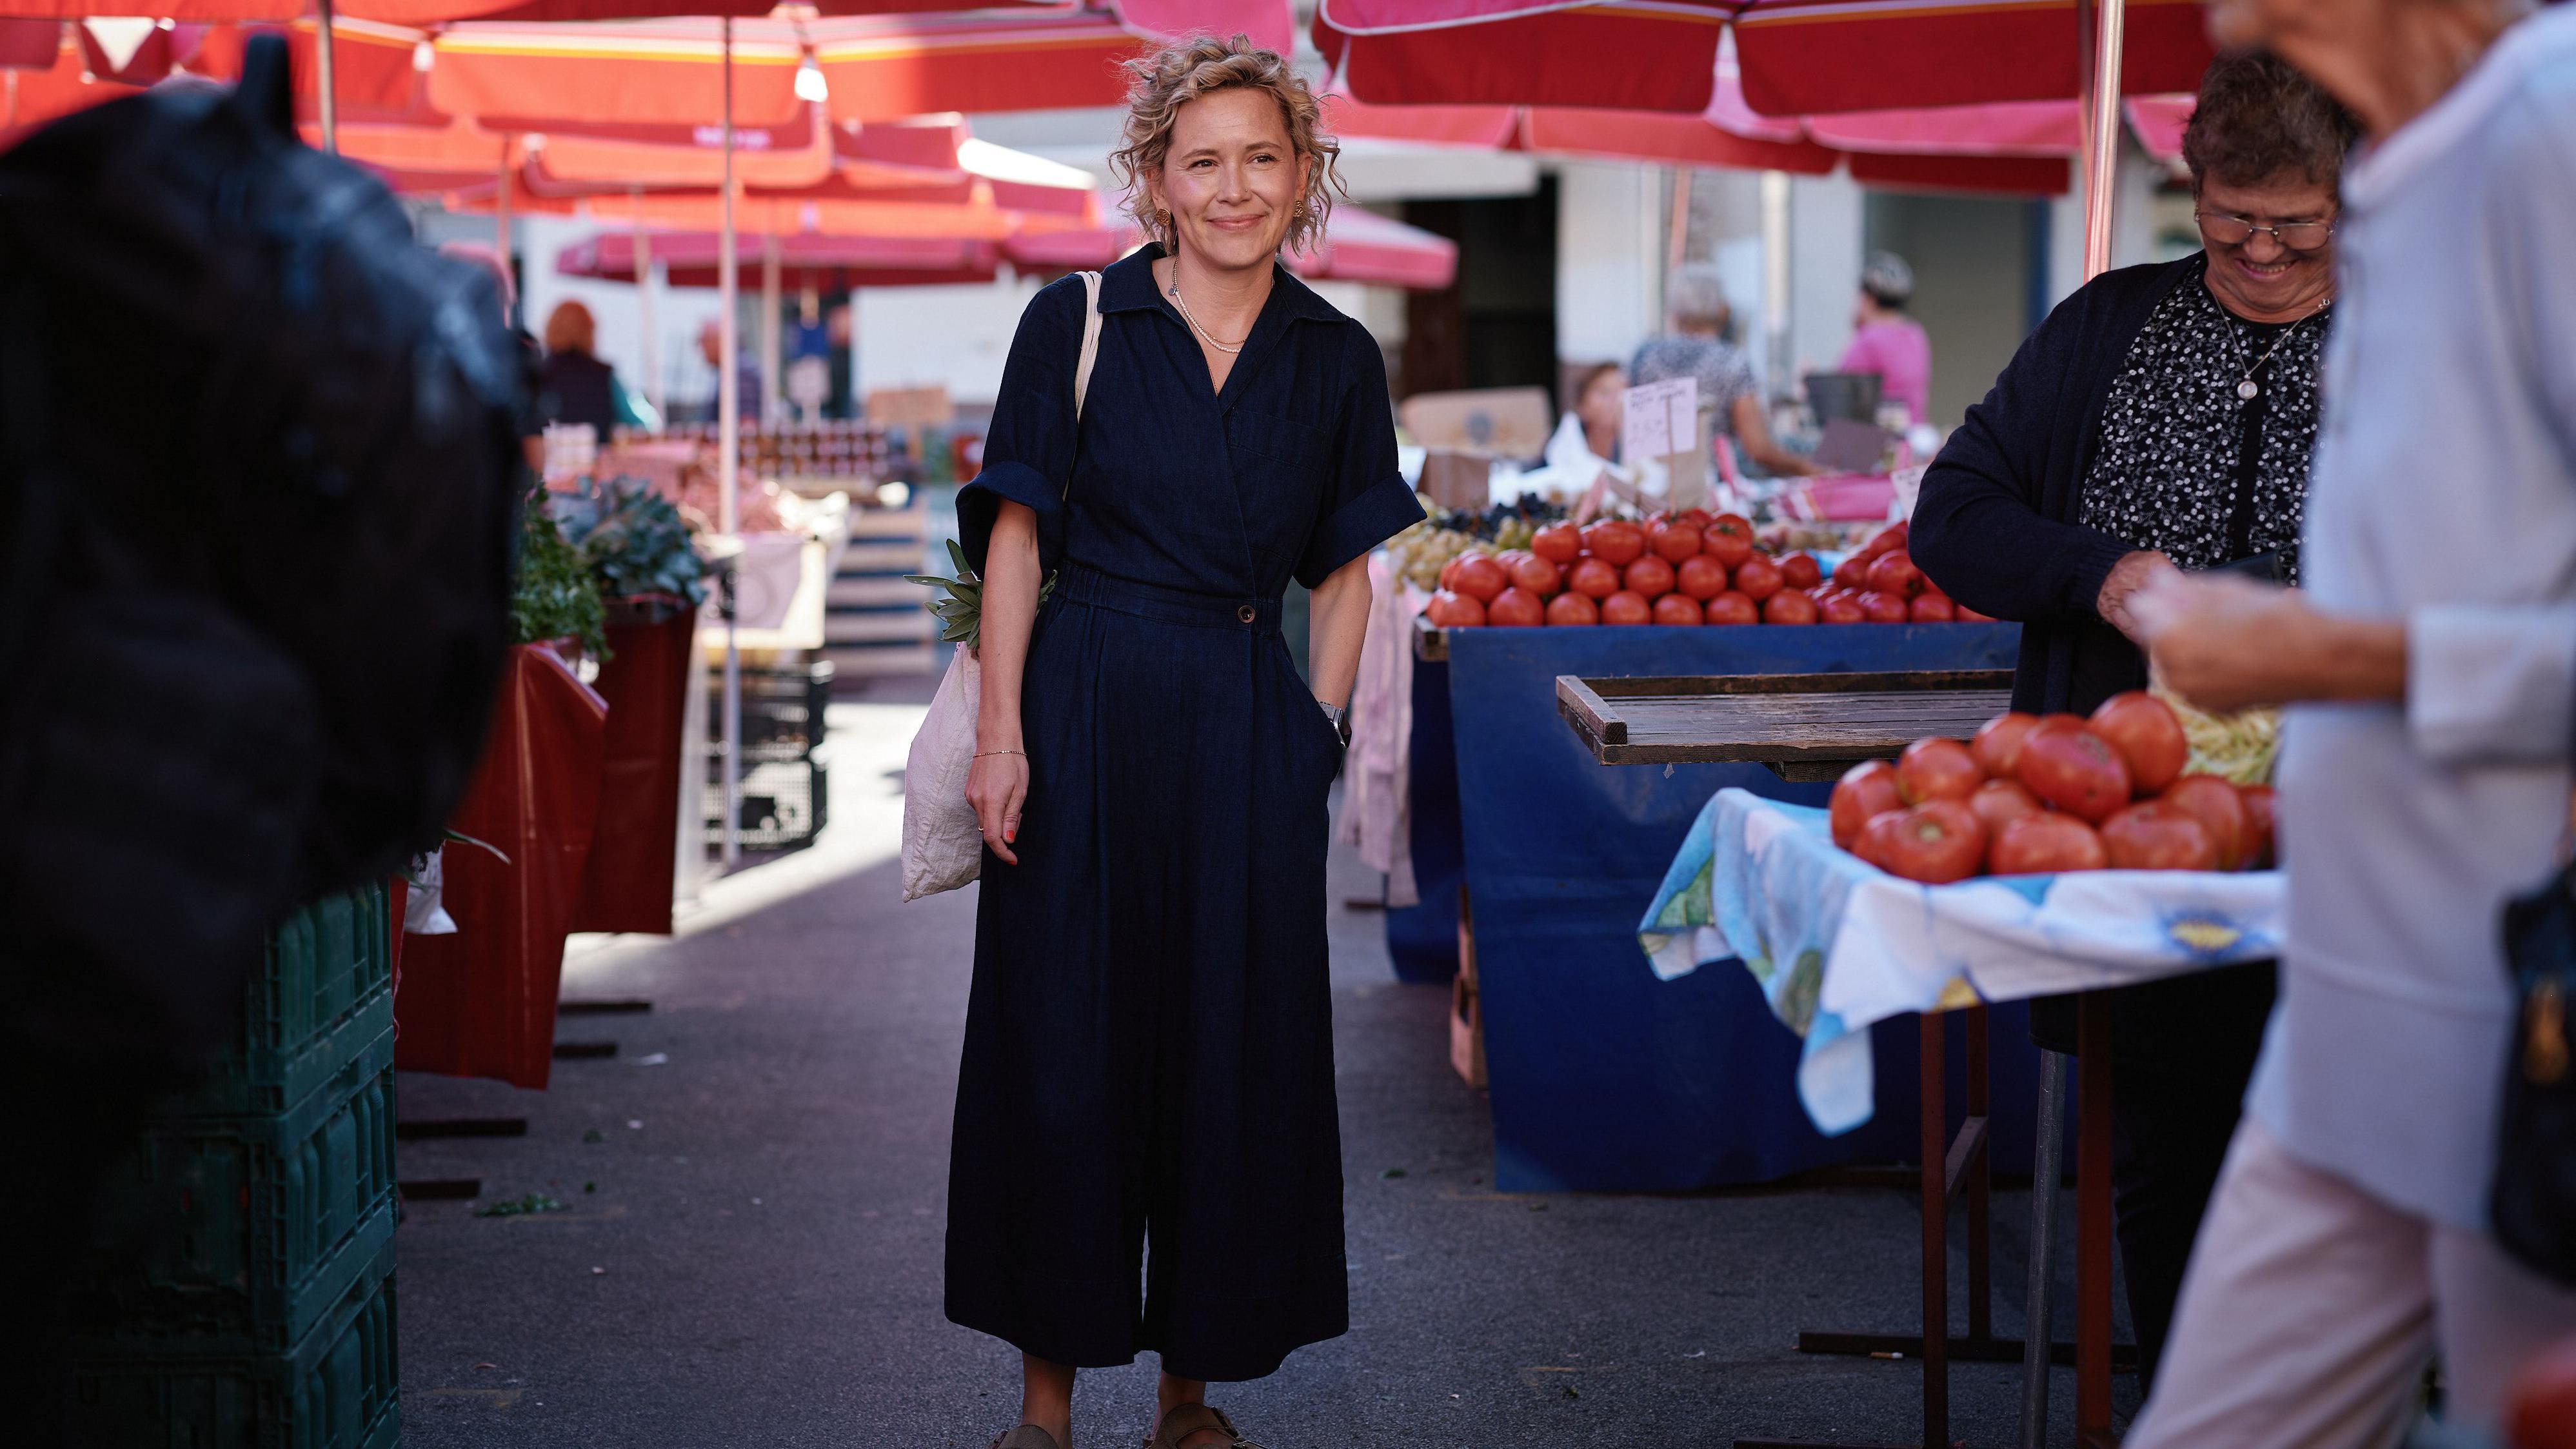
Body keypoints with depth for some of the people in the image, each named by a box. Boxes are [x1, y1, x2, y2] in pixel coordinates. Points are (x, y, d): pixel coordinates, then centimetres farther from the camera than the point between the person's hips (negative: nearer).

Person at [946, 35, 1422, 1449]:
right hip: (1085, 712, -2)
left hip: (1247, 734, 3)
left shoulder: (1335, 360, 6)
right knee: (1062, 1045, 2)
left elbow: (1345, 574, 12)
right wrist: (1001, 731, -9)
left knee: (1233, 1052, 6)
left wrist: (1316, 733, 1)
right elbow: (1016, 536, -2)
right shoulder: (1074, 324, -1)